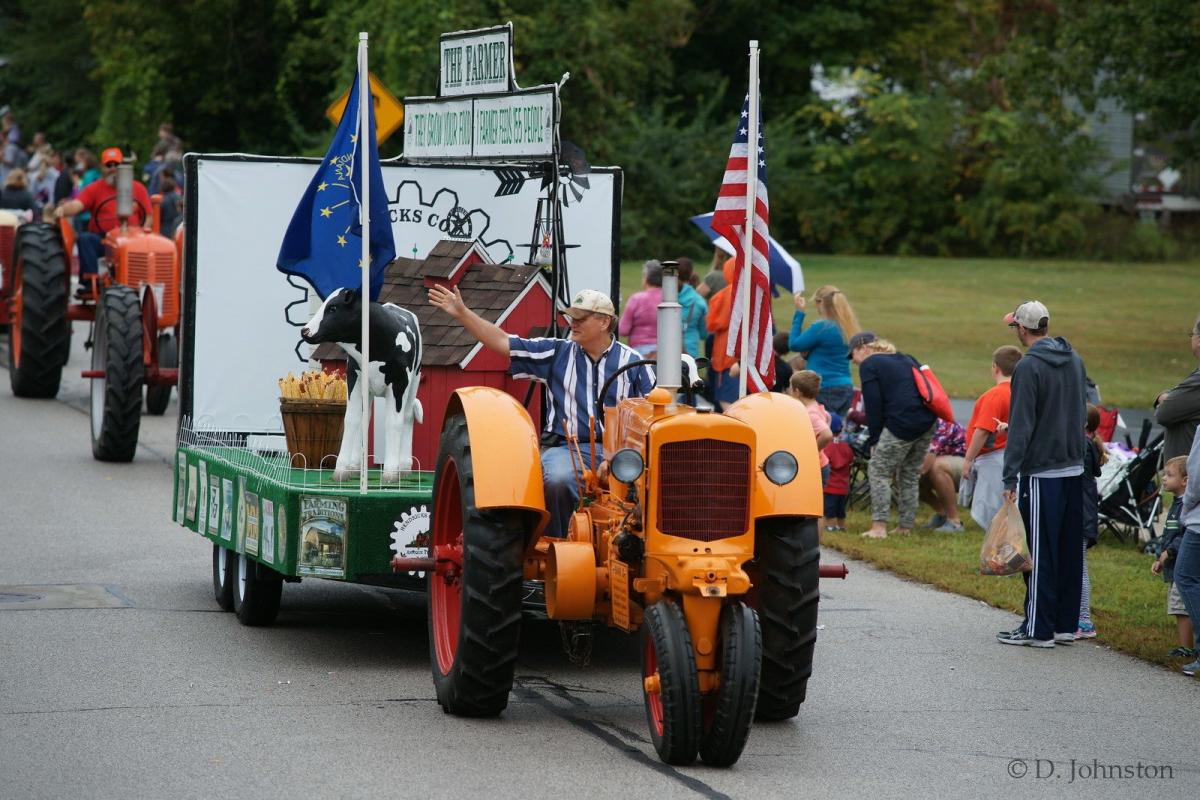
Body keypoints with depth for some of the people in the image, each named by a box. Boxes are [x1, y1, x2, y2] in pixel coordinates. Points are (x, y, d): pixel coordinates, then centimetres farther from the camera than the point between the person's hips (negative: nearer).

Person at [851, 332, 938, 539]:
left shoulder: (869, 365, 1)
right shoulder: (904, 359, 25)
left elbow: (873, 406, -5)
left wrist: (874, 440, 2)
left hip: (902, 425, -8)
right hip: (928, 423, 8)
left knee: (878, 471, 1)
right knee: (910, 475, 17)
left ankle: (879, 527, -6)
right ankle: (905, 526, 19)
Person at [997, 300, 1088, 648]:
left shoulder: (1028, 366, -14)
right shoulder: (1075, 361, 10)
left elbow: (1021, 426, -17)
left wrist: (1010, 477, -15)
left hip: (1041, 472, -7)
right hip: (1074, 469, 8)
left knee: (1040, 553, -2)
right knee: (1069, 550, 12)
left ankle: (1038, 629, 1)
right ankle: (1066, 624, 18)